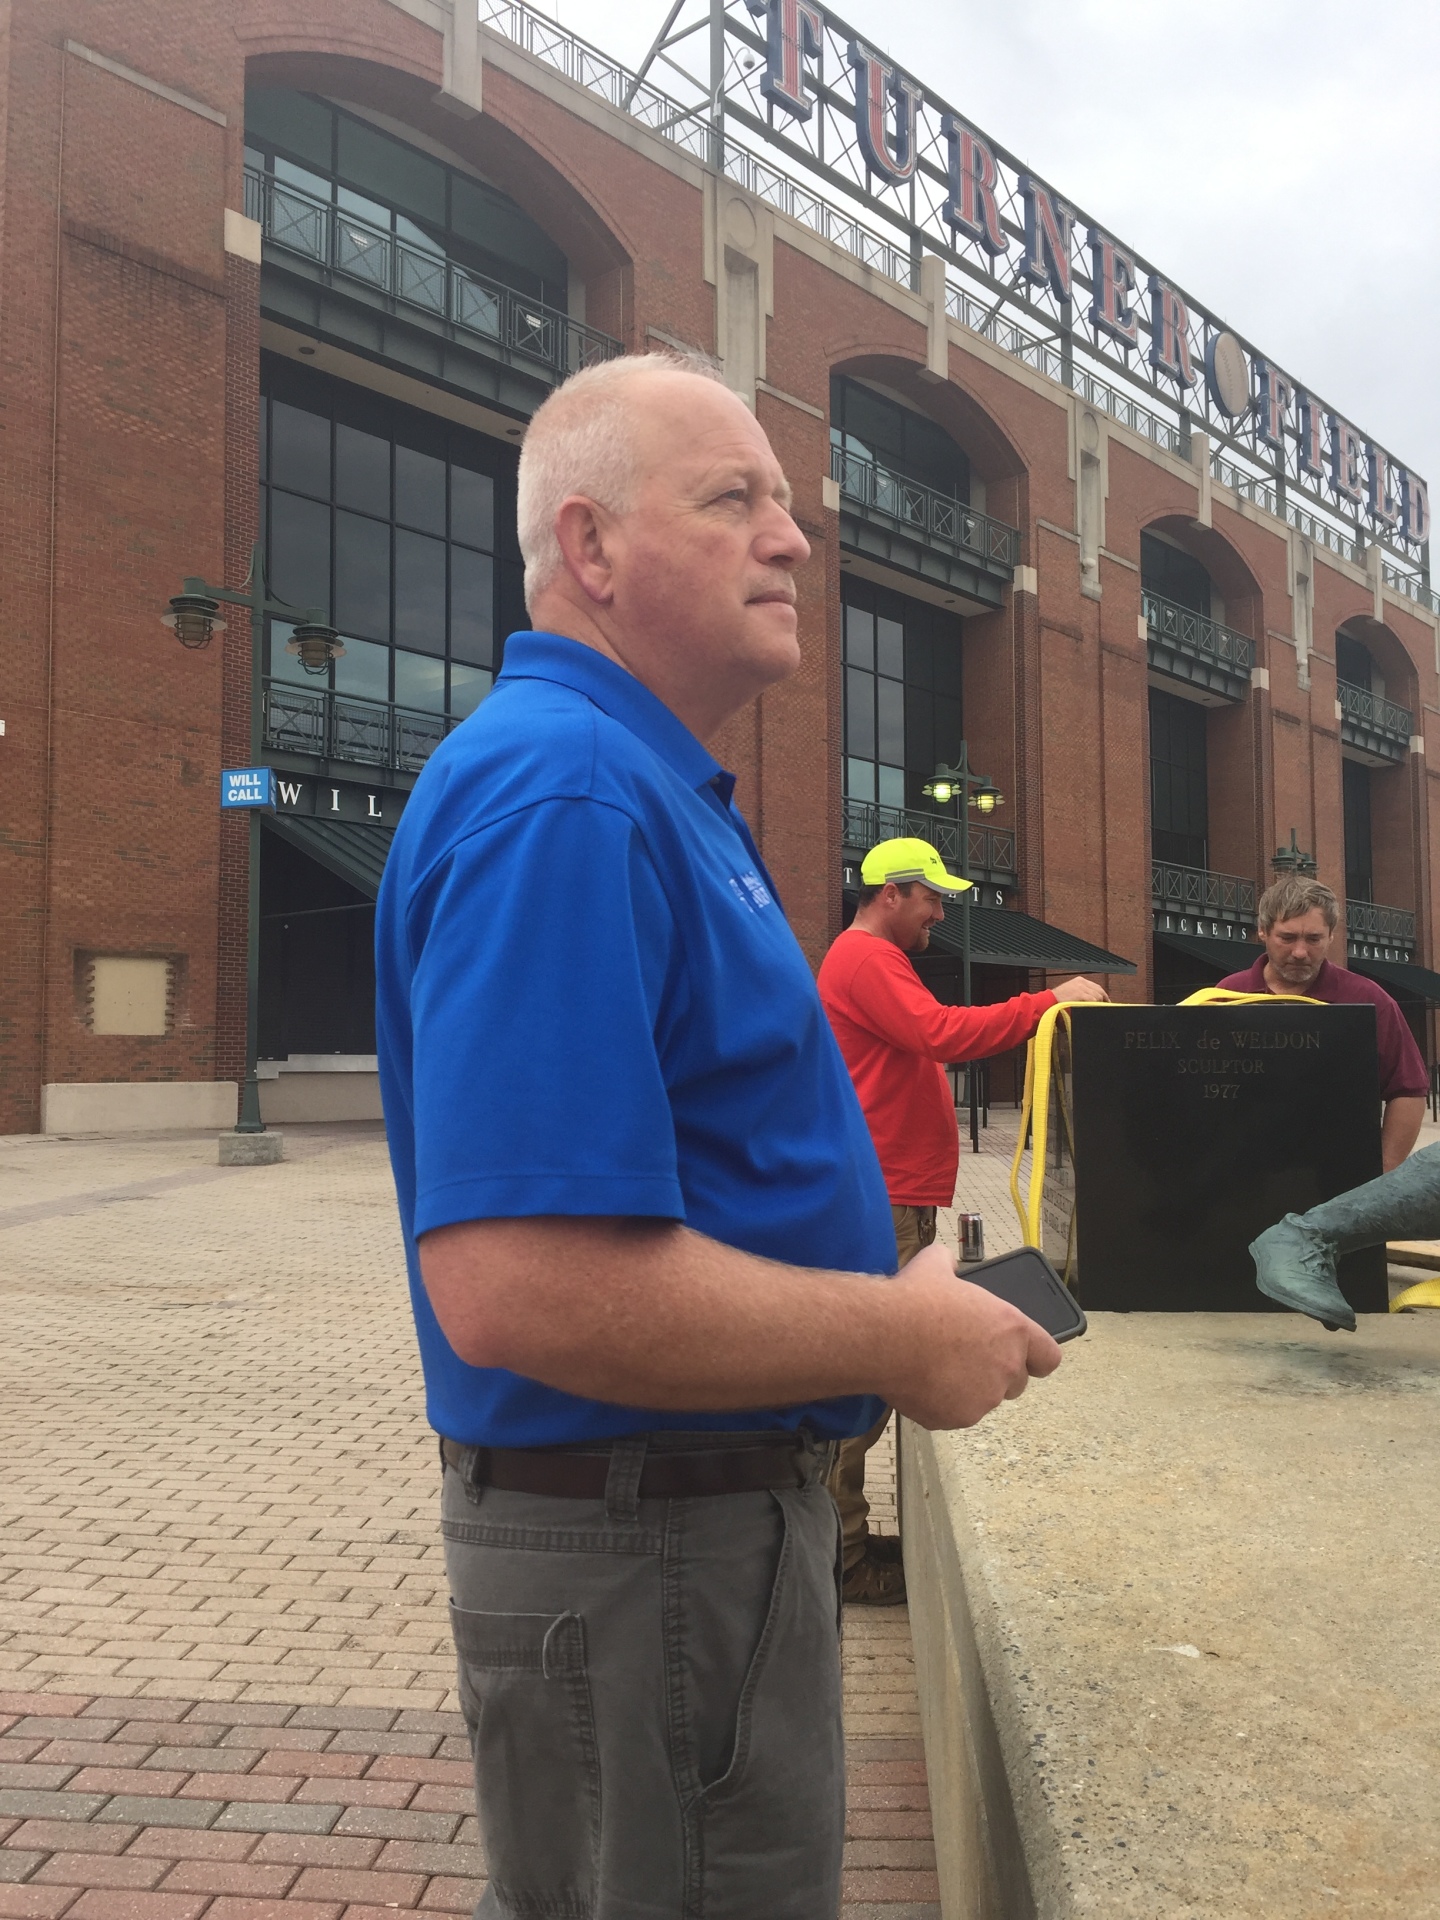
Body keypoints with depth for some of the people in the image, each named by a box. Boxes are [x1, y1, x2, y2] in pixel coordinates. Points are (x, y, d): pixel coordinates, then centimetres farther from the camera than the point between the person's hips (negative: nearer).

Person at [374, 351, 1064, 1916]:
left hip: (715, 1495, 10)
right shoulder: (559, 795, -24)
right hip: (637, 1541, -10)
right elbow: (517, 1286, -33)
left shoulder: (648, 784, 11)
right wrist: (902, 1340, -21)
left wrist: (885, 1288, 9)